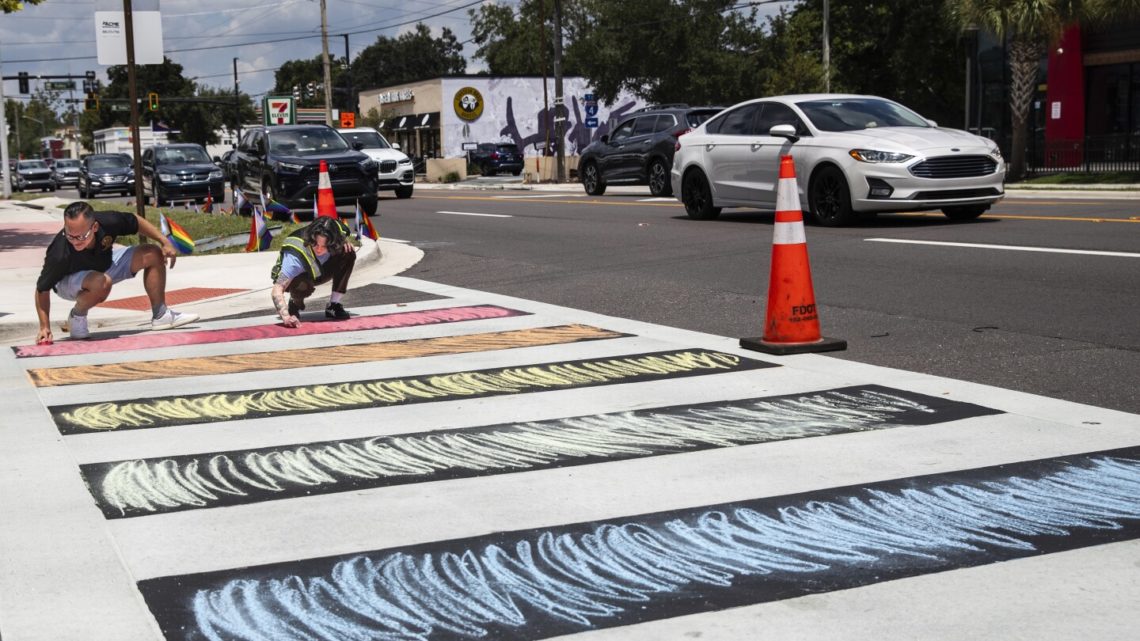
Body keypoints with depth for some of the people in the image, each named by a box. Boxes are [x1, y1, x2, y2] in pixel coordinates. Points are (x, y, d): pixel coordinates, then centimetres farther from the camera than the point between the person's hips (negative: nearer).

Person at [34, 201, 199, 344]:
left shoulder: (108, 222, -31)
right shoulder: (60, 255, -39)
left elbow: (136, 222, -8)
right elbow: (42, 289, -26)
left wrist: (165, 242, -9)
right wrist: (45, 327, -29)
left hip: (104, 263, 5)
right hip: (68, 280, -5)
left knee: (153, 254, -5)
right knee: (101, 283, -40)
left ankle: (161, 315, 3)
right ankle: (77, 316, -10)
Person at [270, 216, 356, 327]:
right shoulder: (296, 256, -41)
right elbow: (277, 290, -45)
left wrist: (346, 241, -23)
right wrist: (286, 316, -62)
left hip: (319, 272, 5)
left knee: (349, 253, -22)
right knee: (303, 285, -41)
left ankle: (334, 306, -9)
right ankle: (295, 303, -2)